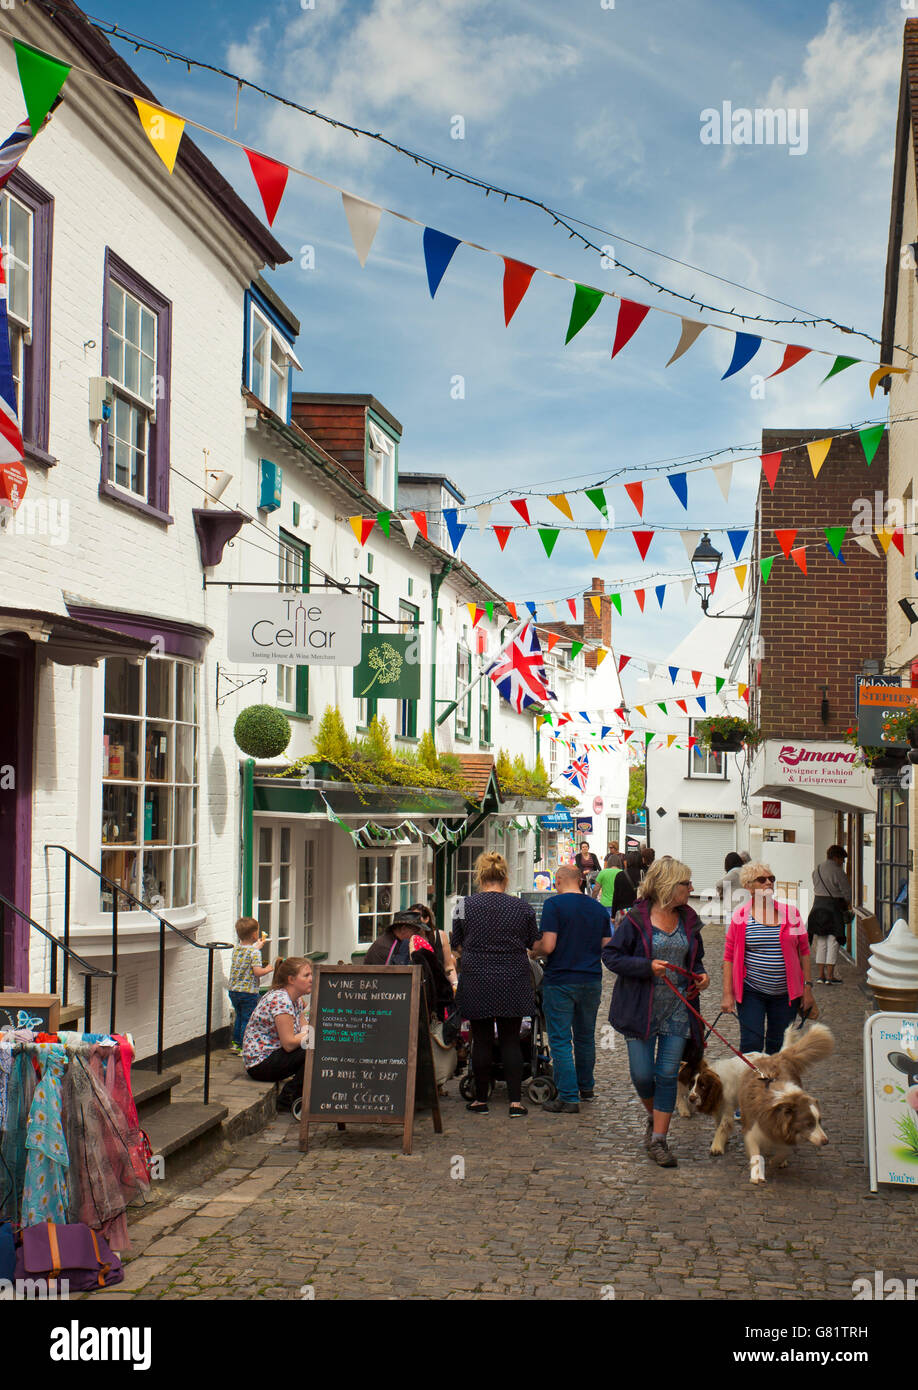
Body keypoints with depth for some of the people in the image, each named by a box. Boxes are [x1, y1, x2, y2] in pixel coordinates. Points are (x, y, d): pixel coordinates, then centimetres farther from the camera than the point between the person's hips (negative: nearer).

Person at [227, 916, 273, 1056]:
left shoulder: (236, 948, 5)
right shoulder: (255, 952, -17)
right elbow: (257, 971, -24)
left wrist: (257, 946, 33)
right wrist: (268, 969, -5)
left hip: (233, 990, 7)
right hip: (248, 992, -7)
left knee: (239, 1017, 21)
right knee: (247, 1020, 2)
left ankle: (236, 1043, 28)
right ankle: (243, 1048, 4)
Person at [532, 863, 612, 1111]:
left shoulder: (554, 904, -10)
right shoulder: (598, 908, 8)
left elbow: (548, 945, -17)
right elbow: (607, 946, 9)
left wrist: (535, 951, 4)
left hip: (560, 981, -6)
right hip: (592, 980, 6)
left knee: (560, 1040, -2)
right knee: (586, 1037, 19)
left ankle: (569, 1096, -5)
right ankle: (586, 1087, 33)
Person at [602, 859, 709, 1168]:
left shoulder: (689, 920, 8)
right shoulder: (637, 919, -9)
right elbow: (611, 955, -9)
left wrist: (700, 976, 1)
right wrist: (648, 967, -20)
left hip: (678, 1010, 4)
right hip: (641, 1009, -4)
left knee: (667, 1075, 1)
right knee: (642, 1075, -1)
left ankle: (658, 1140, 9)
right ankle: (654, 1117, 31)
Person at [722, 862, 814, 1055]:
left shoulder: (790, 912, 3)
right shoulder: (740, 916, -1)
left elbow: (804, 951, 8)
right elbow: (729, 957, 1)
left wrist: (807, 987, 4)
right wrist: (727, 994, -5)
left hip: (785, 993, 2)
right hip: (751, 991, -2)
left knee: (779, 1047, 7)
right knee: (751, 1045, -7)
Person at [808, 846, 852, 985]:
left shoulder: (816, 871, 9)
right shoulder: (837, 872, -12)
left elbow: (816, 888, 12)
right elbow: (846, 892, -10)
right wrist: (848, 904, 10)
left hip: (818, 905, 6)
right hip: (834, 907, -6)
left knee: (821, 942, 11)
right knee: (833, 942, 0)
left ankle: (821, 974, 12)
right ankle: (830, 976, -1)